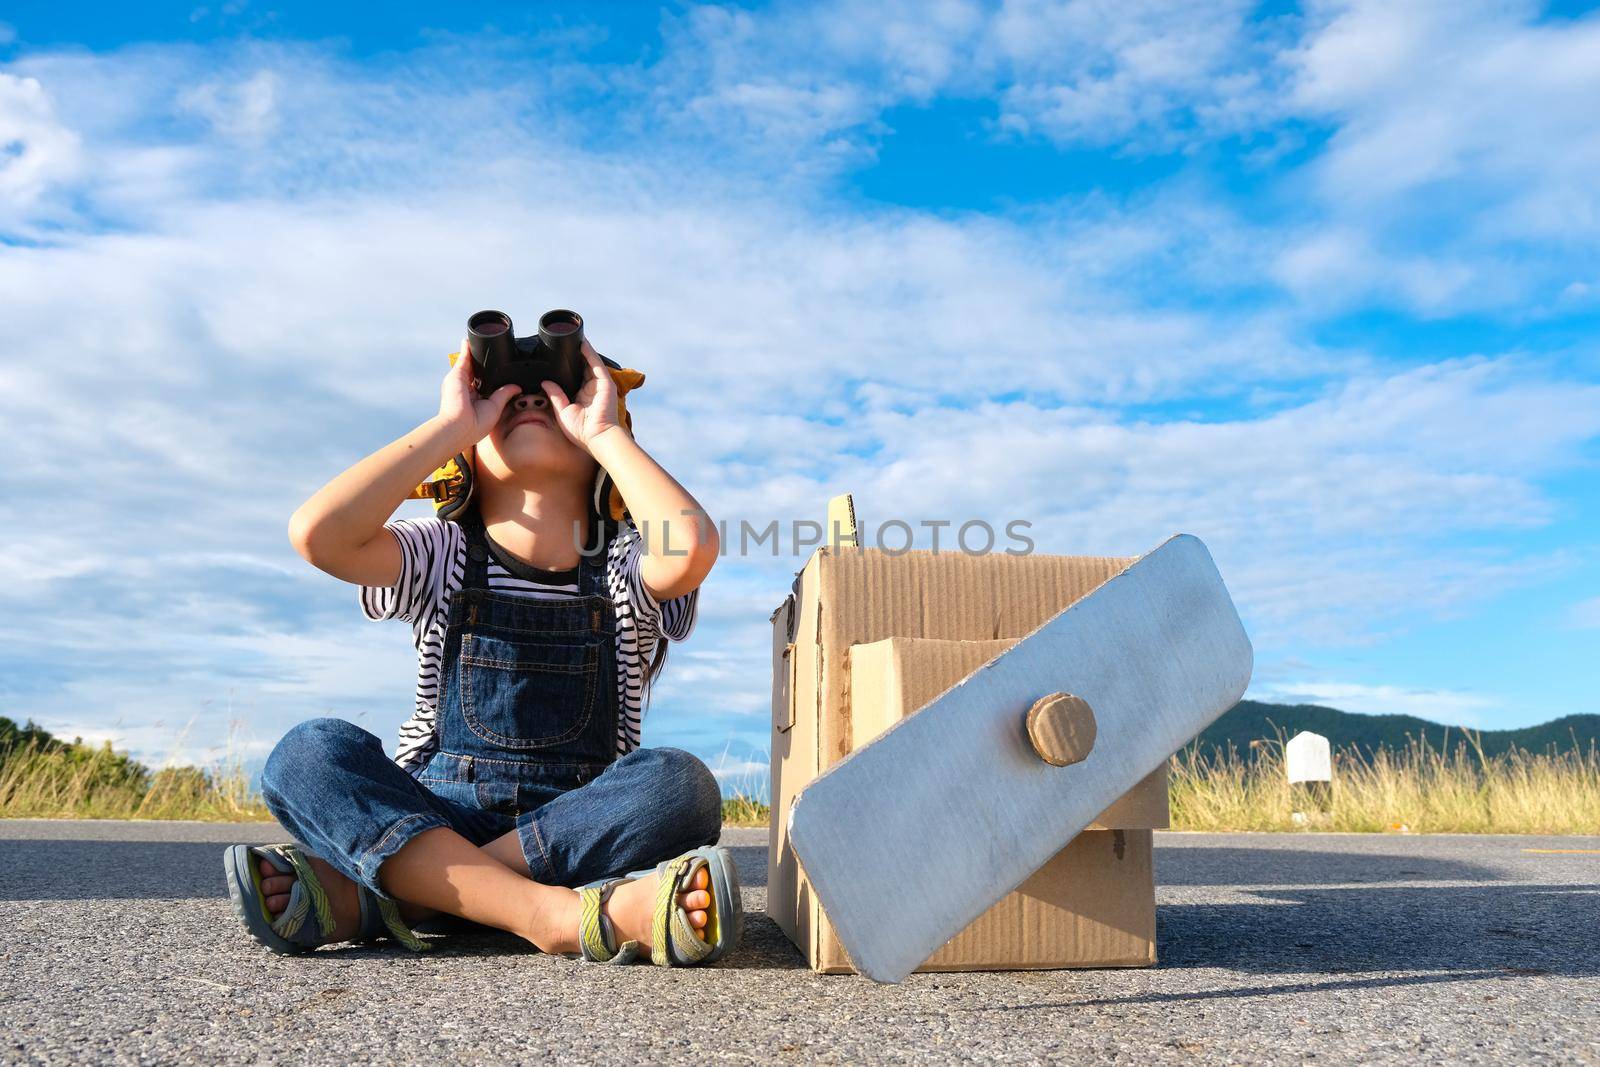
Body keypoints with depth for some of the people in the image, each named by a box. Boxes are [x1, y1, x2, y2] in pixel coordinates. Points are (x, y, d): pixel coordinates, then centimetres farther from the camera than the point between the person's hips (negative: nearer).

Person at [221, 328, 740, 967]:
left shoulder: (624, 567, 3)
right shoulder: (442, 557, 5)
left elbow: (691, 547, -23)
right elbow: (318, 534, -15)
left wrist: (604, 429, -10)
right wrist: (451, 425, -9)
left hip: (577, 828, 0)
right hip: (431, 817, 1)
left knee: (680, 785, -29)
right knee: (309, 753, -23)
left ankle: (358, 897, -29)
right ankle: (564, 917, -39)